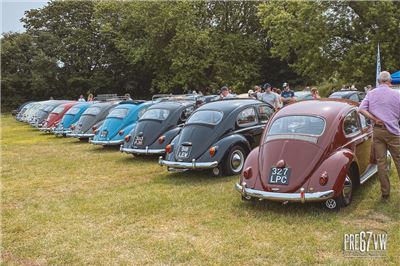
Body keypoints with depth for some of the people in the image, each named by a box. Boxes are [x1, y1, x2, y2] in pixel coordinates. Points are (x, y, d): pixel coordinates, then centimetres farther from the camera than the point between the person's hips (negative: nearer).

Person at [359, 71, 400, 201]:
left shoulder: (371, 93, 3)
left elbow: (361, 109, -8)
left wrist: (375, 119, -5)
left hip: (377, 130, 2)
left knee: (381, 162, 6)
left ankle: (385, 192, 11)